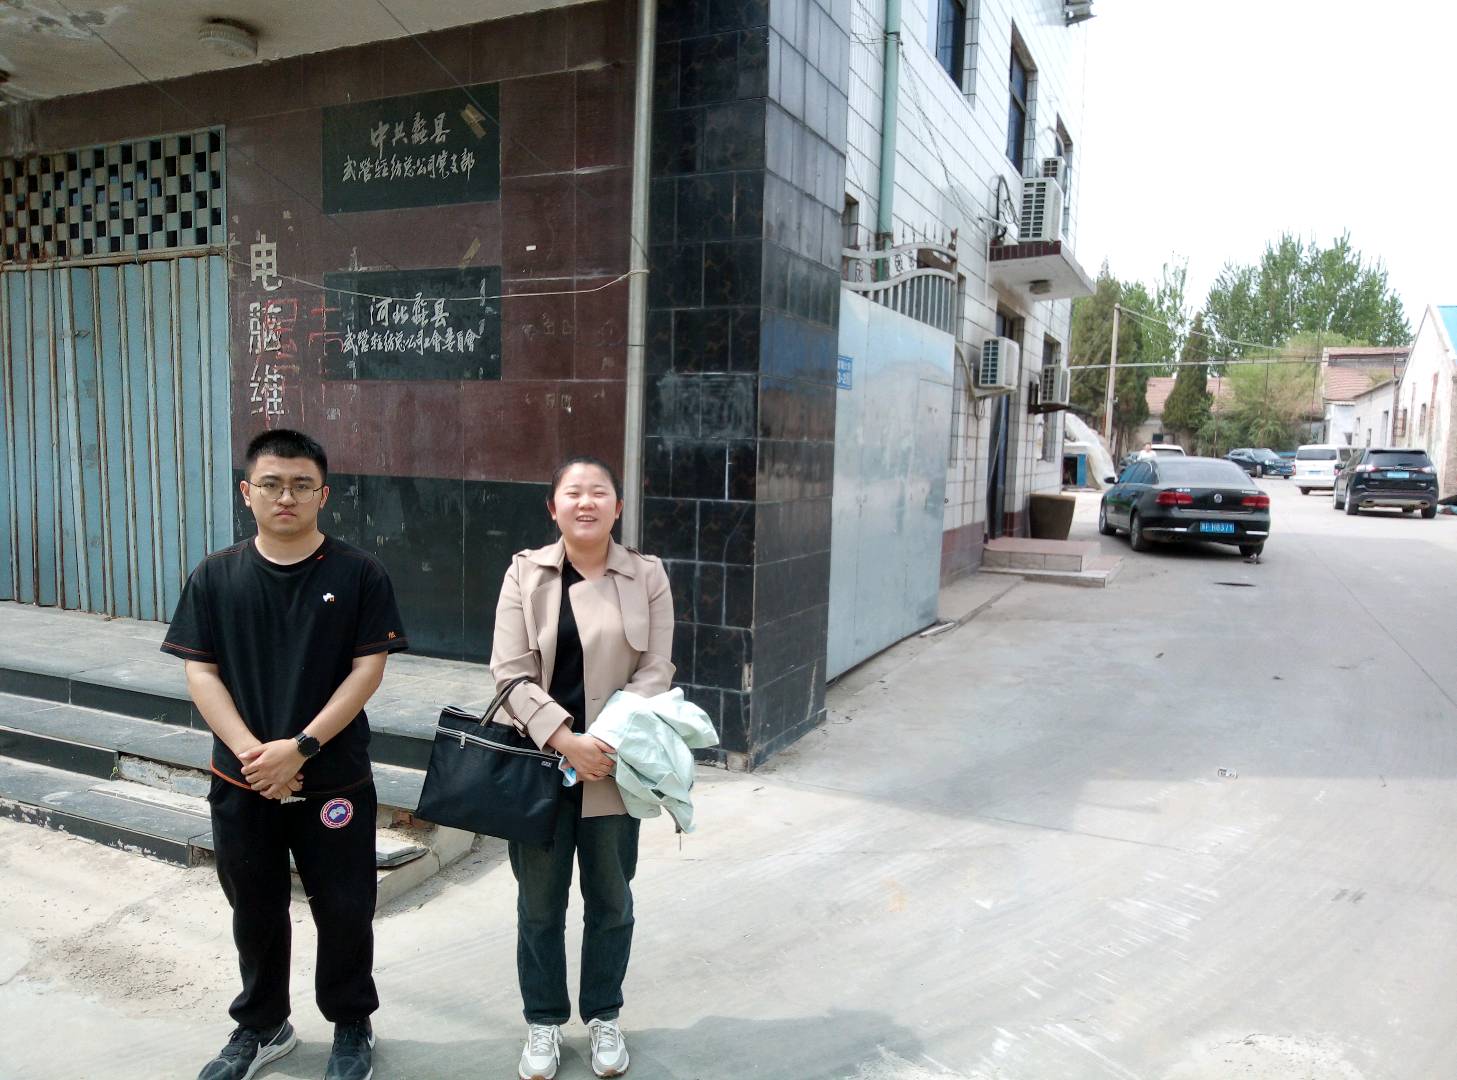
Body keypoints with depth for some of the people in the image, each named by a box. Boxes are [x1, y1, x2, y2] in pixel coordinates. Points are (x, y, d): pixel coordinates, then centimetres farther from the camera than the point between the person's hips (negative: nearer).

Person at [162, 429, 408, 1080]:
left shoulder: (358, 574, -6)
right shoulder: (216, 576, 1)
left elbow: (367, 669, -9)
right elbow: (200, 671, -1)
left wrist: (301, 746, -16)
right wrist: (252, 752, -13)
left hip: (334, 780, -2)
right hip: (241, 781, 2)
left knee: (344, 910, 9)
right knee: (255, 910, 18)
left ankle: (351, 1026, 32)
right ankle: (261, 1026, 40)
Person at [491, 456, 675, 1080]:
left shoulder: (647, 575, -2)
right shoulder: (525, 572, -3)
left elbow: (655, 672, -3)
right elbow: (510, 672, -8)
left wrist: (610, 740, -16)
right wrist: (566, 740, -19)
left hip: (614, 765, 0)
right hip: (539, 762, 0)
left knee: (610, 899, 16)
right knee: (539, 902, 14)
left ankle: (604, 1015, 37)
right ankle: (544, 1019, 35)